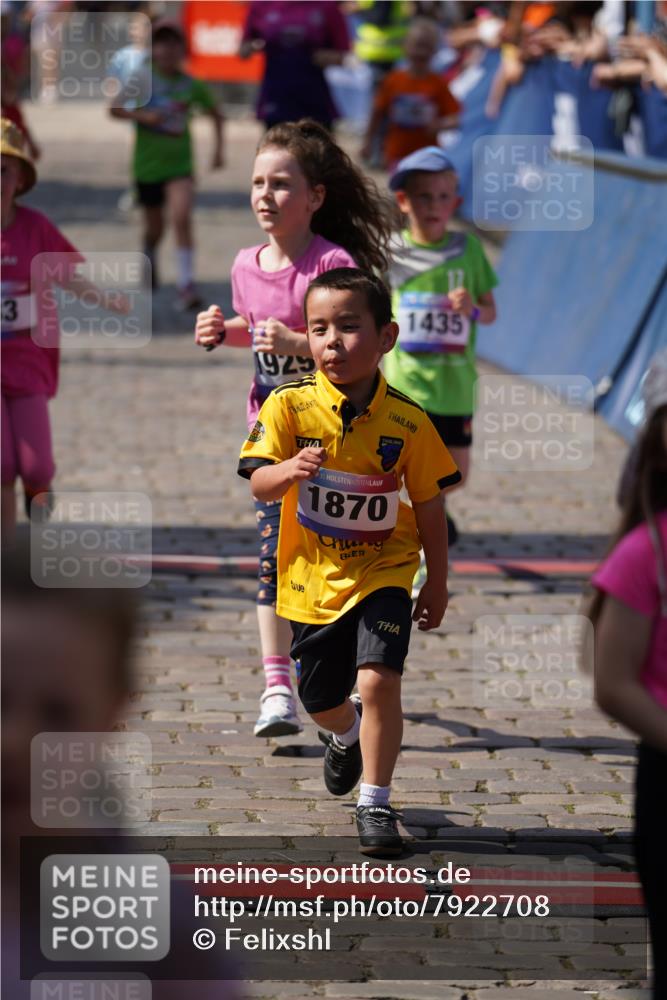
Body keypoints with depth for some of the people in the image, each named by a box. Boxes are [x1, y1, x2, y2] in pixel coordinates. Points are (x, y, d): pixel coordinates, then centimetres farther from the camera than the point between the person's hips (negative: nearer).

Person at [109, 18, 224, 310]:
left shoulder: (190, 85, -1)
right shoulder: (143, 78, -6)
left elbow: (214, 113, 14)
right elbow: (114, 108, -7)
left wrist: (218, 148, 7)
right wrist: (142, 116, -22)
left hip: (180, 164, 0)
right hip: (148, 163, 0)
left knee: (181, 218, -20)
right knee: (154, 227, 15)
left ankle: (186, 284, -18)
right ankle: (149, 257, 50)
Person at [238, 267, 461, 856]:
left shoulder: (408, 422, -10)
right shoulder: (290, 405, -11)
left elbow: (429, 508, 0)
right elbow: (258, 484, -15)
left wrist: (437, 583, 5)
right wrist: (290, 471, -37)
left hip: (383, 572, -2)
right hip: (312, 579, 2)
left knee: (378, 680, -21)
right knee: (322, 701, 17)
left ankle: (375, 804, -7)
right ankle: (345, 738, 55)